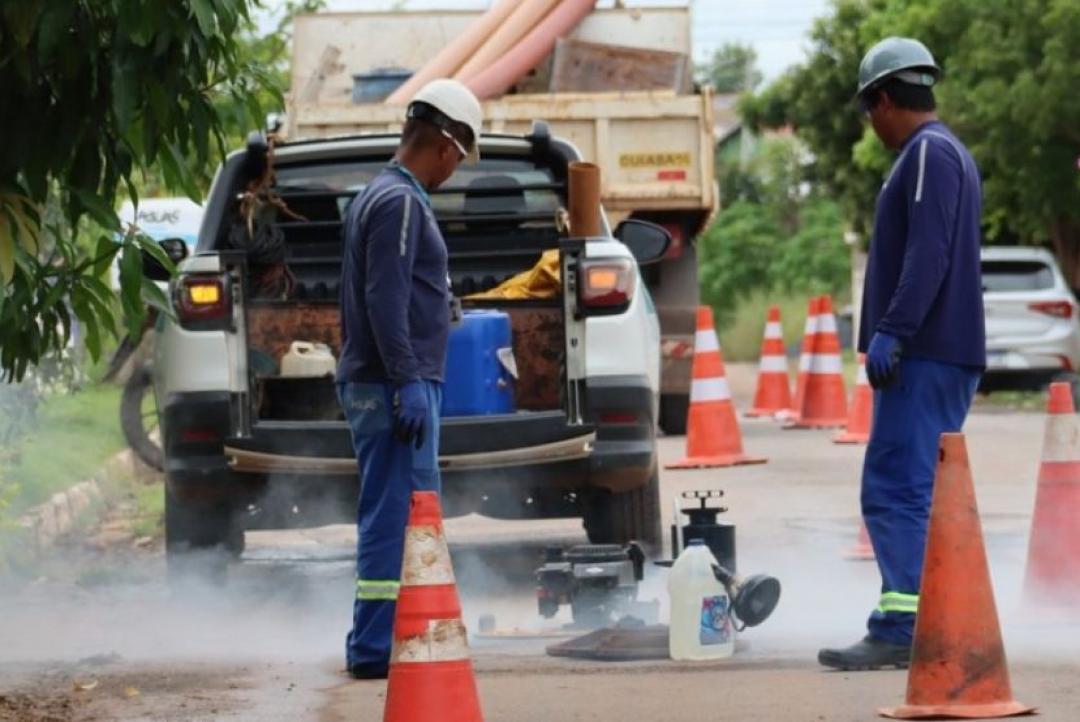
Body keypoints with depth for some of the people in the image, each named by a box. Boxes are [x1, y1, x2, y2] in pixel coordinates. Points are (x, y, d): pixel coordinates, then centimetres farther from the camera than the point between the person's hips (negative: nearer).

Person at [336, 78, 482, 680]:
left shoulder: (387, 197, 19)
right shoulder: (400, 202, -13)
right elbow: (385, 300, -21)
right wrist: (408, 382, -23)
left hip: (390, 385, 11)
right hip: (395, 385, -11)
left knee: (410, 515, 15)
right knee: (395, 516, -9)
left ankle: (379, 643, 20)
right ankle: (375, 648, -9)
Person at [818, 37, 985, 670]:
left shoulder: (929, 154, -10)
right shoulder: (951, 155, 21)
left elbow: (929, 254, -21)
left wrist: (892, 329, -26)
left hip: (925, 357, -10)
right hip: (950, 356, 10)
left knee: (894, 491, -15)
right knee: (919, 492, 12)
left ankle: (901, 630, -22)